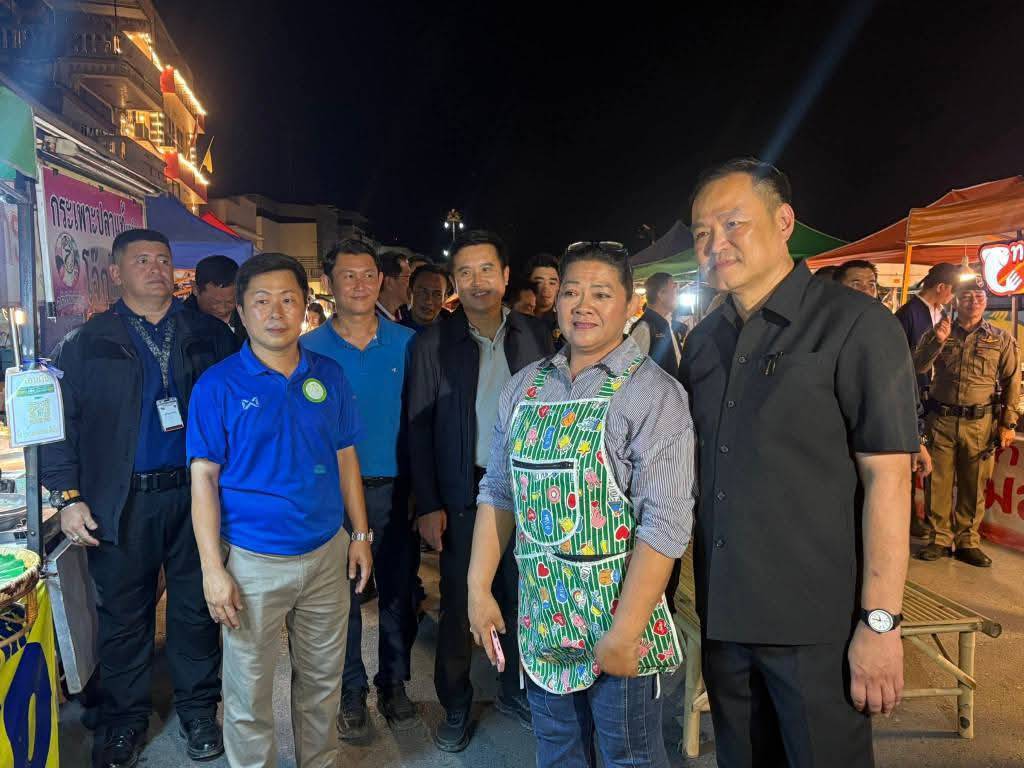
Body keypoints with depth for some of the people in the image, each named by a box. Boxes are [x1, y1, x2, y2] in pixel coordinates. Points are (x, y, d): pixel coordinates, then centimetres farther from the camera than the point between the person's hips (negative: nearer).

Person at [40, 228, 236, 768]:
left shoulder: (210, 335, 4)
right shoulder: (85, 344, 3)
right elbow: (57, 421, 1)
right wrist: (68, 496, -7)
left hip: (196, 495, 1)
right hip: (120, 503, 0)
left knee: (196, 608, 12)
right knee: (123, 616, 13)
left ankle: (198, 710, 30)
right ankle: (124, 719, 32)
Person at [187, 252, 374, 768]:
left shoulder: (329, 375, 1)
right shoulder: (218, 385, -8)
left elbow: (345, 459, 6)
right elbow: (204, 478, -8)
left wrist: (360, 535, 5)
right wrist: (212, 569, -11)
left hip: (328, 553, 3)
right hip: (253, 561, -3)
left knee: (322, 681, 19)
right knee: (249, 691, 12)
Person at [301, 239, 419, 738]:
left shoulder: (407, 342, 0)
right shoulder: (310, 349, -2)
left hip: (395, 488, 1)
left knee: (397, 591, 12)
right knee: (343, 594, 12)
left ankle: (394, 683, 33)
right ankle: (351, 690, 31)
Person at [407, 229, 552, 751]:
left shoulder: (535, 336, 0)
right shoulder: (431, 344, -5)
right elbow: (418, 430, -4)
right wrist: (427, 505, -8)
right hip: (462, 497, -2)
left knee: (520, 596, 15)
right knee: (458, 603, 11)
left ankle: (516, 689, 38)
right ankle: (455, 704, 31)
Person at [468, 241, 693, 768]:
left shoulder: (653, 393, -12)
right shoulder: (524, 386, 4)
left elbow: (666, 524, -18)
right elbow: (498, 492, 8)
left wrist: (625, 633, -20)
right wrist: (479, 589, 4)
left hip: (617, 612, -4)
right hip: (540, 615, 5)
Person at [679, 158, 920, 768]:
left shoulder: (855, 325, -10)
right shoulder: (703, 341, 7)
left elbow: (887, 477, -13)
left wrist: (881, 622, -15)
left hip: (817, 624, -5)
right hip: (722, 614, 6)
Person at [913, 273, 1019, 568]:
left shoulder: (1002, 339, 7)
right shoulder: (938, 332, 8)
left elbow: (1012, 383, 7)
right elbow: (917, 368, -1)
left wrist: (1008, 423, 1)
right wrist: (937, 342, -16)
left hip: (981, 424, 0)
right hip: (942, 419, 0)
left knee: (974, 485, 5)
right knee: (939, 482, 3)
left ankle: (967, 541, 18)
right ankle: (940, 538, 14)